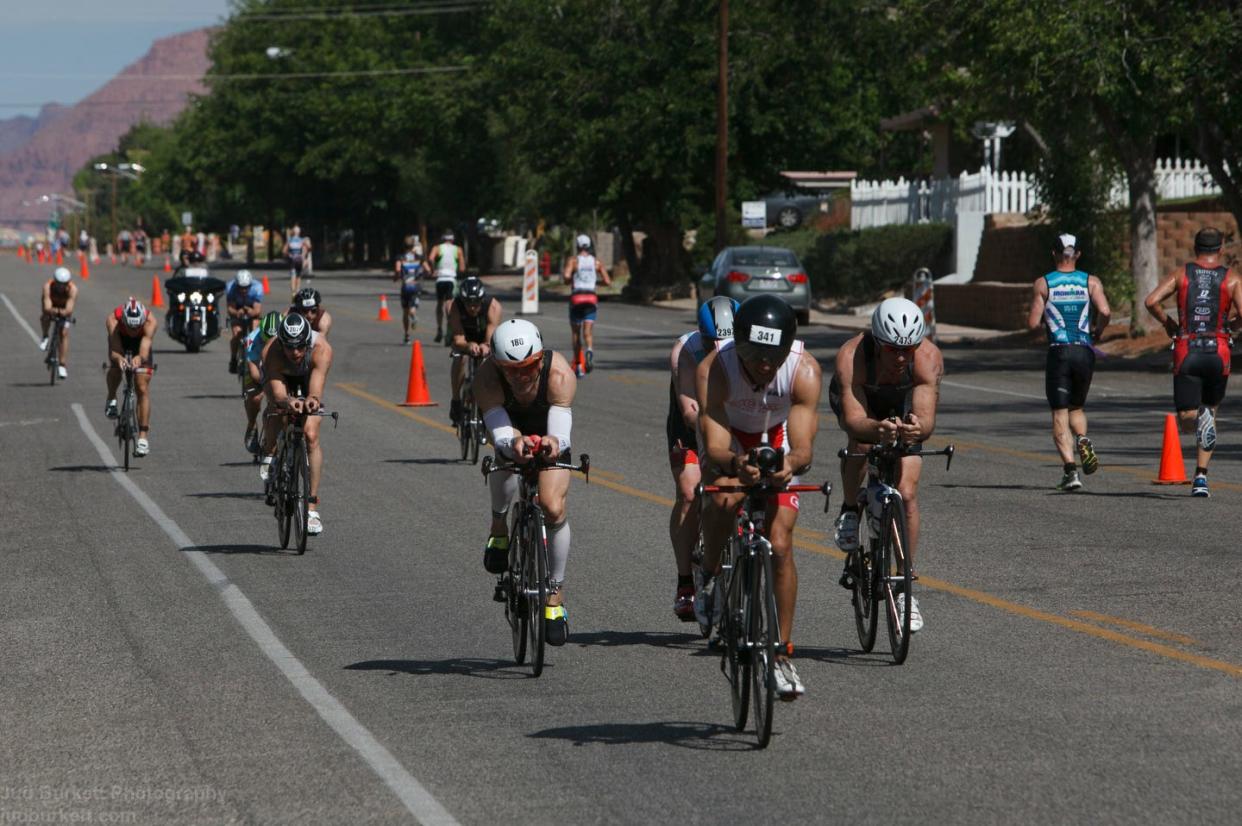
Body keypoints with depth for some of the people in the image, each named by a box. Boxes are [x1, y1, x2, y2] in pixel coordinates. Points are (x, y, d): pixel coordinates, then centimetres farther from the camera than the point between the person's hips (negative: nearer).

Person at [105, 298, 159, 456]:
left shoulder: (150, 321, -39)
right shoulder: (113, 320, -38)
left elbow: (145, 351, -49)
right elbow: (114, 351, -46)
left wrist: (140, 358, -71)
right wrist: (119, 358, -68)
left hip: (140, 344, 0)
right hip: (120, 341, 0)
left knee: (142, 388, -11)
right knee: (115, 368, -31)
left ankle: (143, 435, -6)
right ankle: (111, 399, -1)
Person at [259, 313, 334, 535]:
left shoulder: (322, 349, -40)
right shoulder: (271, 352, -39)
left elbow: (316, 387, -52)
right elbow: (277, 391, -49)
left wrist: (313, 399, -75)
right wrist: (288, 401, -73)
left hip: (308, 380, -1)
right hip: (282, 379, 1)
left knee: (311, 435, -17)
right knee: (276, 412, -30)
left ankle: (313, 505, -15)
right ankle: (269, 454, 5)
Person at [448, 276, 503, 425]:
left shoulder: (493, 306, -36)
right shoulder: (454, 307, -35)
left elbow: (491, 340, -42)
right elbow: (458, 340, -40)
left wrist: (486, 346, -66)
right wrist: (469, 346, -63)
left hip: (484, 336, 1)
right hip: (463, 336, -1)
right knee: (460, 357, -31)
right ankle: (456, 401, -17)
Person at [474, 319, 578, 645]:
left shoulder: (559, 374, -37)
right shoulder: (487, 377, -37)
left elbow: (561, 432, -44)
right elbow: (500, 433, -45)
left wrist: (553, 443, -68)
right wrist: (514, 443, -68)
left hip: (548, 435, 0)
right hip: (510, 428, 0)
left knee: (553, 508, -20)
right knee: (505, 459, -36)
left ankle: (555, 591, -2)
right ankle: (499, 524, -5)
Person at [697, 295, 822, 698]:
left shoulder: (804, 370, -33)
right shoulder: (714, 369, -35)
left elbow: (803, 446, -38)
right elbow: (714, 447, -39)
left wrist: (791, 461, -62)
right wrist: (735, 463, -61)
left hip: (777, 442, 1)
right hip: (731, 442, -1)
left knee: (780, 544, -12)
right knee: (723, 500, -34)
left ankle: (782, 654, -1)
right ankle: (710, 575, -3)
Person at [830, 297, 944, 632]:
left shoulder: (929, 358, -36)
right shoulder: (851, 356, -40)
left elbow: (926, 417, -45)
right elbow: (855, 420, -48)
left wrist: (917, 428, -68)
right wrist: (877, 428, -69)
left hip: (904, 405, 1)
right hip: (858, 399, -1)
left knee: (907, 493, -10)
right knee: (862, 442, -36)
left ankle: (903, 588, 1)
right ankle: (849, 512, -10)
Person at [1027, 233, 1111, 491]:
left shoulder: (1043, 283, 1)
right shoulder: (1091, 282, 5)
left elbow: (1033, 323, -4)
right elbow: (1105, 311, -11)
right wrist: (1097, 331, 9)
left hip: (1058, 353, -2)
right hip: (1084, 352, 2)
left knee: (1060, 414, 1)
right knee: (1077, 407, 21)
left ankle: (1070, 469, -14)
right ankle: (1082, 440, -11)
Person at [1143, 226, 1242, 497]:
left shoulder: (1181, 274, 5)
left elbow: (1151, 301, -8)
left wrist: (1167, 322, 9)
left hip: (1186, 353, 0)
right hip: (1218, 353, 0)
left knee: (1187, 421, 1)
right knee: (1211, 412, 20)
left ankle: (1199, 418, -36)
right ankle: (1201, 477, 14)